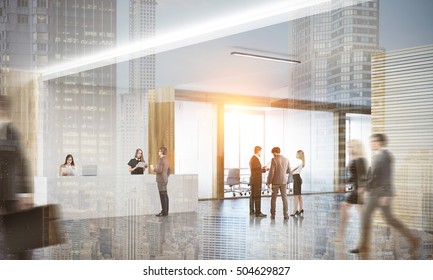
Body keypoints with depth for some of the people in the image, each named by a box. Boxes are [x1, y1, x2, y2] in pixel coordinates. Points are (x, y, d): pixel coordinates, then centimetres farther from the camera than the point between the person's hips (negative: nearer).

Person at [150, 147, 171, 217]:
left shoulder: (161, 159, -15)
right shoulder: (167, 160, 15)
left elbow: (159, 170, -22)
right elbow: (169, 171, 21)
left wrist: (153, 169, -5)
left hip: (161, 180, -10)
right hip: (165, 180, 10)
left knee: (162, 196, -8)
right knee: (165, 196, 9)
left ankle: (164, 212, -7)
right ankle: (166, 211, 12)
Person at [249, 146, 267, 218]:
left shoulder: (252, 158, 14)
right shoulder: (256, 159, -18)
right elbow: (257, 171, -23)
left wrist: (262, 168, 15)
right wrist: (264, 170, -11)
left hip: (253, 180, 10)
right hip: (256, 180, -10)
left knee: (253, 196, 15)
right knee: (257, 197, -9)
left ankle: (252, 211, 22)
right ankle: (258, 212, -8)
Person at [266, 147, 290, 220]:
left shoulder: (274, 160, -11)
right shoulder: (286, 159, 4)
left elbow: (271, 172, -15)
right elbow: (288, 171, 14)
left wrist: (269, 182, -8)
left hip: (275, 182, -3)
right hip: (283, 181, 3)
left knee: (273, 198, 7)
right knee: (284, 198, 6)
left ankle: (273, 215, 10)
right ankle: (286, 215, 1)